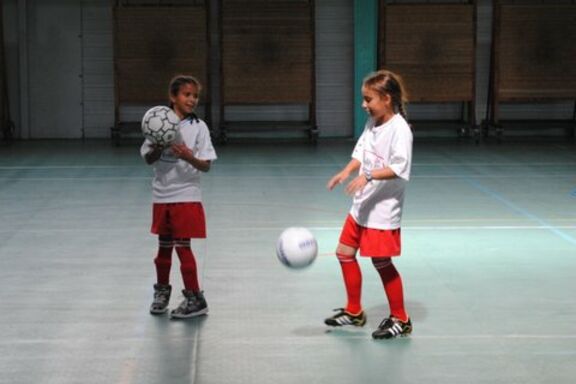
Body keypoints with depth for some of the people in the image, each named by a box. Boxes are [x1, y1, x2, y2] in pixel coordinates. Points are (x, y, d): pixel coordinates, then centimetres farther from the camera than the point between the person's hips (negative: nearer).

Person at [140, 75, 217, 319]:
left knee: (182, 245, -6)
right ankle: (162, 291, 33)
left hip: (186, 196, -3)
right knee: (164, 245, 16)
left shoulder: (198, 127, -6)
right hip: (161, 195, 4)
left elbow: (206, 166, -8)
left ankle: (194, 298, 2)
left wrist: (189, 157, -27)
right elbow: (148, 159, 4)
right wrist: (158, 148, -17)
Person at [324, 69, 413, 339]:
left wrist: (368, 176, -33)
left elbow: (399, 168, -25)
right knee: (345, 253, 13)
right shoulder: (372, 124, 8)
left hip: (383, 208, -9)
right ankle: (354, 311, 28)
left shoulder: (399, 129, -19)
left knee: (381, 262, -2)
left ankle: (400, 320, 14)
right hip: (362, 205, 9)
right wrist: (346, 172, -7)